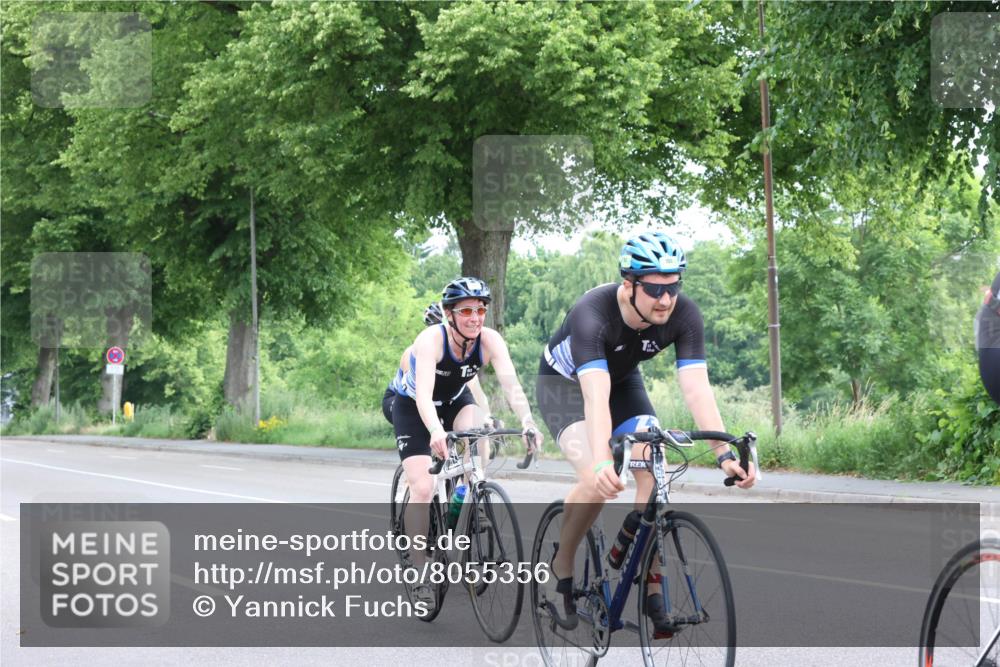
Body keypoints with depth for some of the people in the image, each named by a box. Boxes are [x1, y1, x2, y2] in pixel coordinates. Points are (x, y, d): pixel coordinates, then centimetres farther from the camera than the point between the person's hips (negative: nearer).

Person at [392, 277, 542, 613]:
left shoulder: (490, 340, -23)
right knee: (422, 488, -16)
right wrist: (436, 431, -64)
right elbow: (424, 392, -46)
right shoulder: (431, 340, -33)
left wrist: (528, 423, -53)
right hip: (412, 407, -3)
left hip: (454, 401, 3)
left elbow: (511, 383, -35)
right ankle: (419, 575, -6)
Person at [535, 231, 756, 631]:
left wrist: (725, 453, -43)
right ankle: (562, 568, -2)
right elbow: (596, 397, -48)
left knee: (653, 473, -16)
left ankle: (651, 590, -7)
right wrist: (601, 464, -62)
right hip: (564, 383, -4)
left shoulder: (684, 315, -26)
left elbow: (697, 388, -32)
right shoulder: (592, 314, -39)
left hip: (623, 380, 4)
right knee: (598, 481, -26)